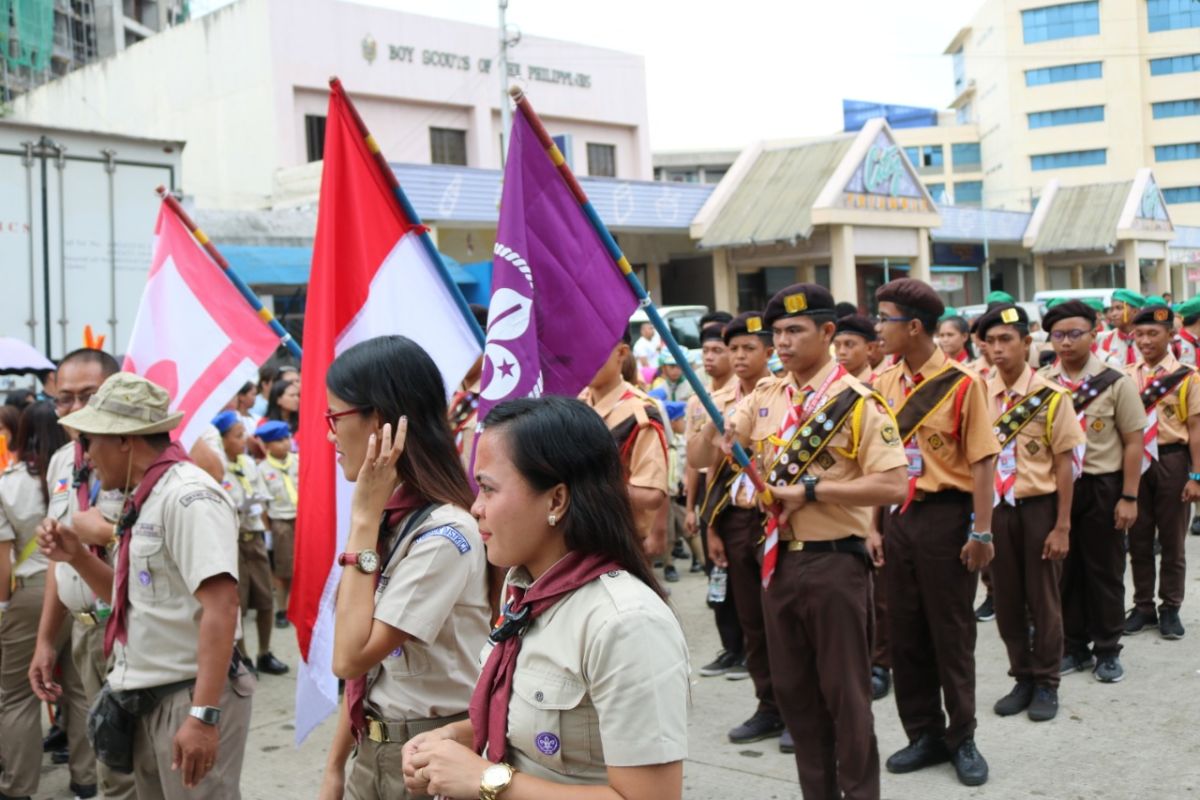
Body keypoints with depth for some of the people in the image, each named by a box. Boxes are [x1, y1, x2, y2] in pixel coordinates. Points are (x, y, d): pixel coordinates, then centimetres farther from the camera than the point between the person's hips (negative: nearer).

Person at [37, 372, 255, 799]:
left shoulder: (188, 496, -18)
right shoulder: (145, 499, 11)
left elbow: (220, 607, -26)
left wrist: (203, 714, -30)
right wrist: (77, 555, 6)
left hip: (188, 697, -9)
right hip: (145, 699, 9)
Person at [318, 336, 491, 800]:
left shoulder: (445, 532, -23)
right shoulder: (389, 518, 4)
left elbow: (351, 658, -24)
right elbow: (364, 669, 9)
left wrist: (364, 520, -23)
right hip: (371, 752, 7)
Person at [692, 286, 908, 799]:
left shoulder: (857, 402, -10)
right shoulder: (765, 397, 7)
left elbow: (892, 486, -17)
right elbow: (707, 451, 9)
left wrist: (810, 491, -19)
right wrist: (714, 435, -14)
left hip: (835, 562, -6)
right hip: (779, 559, 6)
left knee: (844, 690, 4)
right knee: (792, 689, 15)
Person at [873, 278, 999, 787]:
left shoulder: (961, 384, -11)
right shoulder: (884, 384, 5)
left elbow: (981, 461, -11)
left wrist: (981, 531, -13)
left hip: (945, 515, -5)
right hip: (897, 515, 5)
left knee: (951, 632, 6)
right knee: (905, 630, 11)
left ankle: (962, 738, 21)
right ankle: (925, 733, 25)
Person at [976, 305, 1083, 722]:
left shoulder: (1050, 396, -9)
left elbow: (1064, 463, -6)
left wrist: (1062, 526, -8)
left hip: (1038, 507, -3)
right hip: (995, 508, 3)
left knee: (1043, 600, 7)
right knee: (1007, 599, 11)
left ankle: (1046, 684, 20)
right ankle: (1022, 678, 25)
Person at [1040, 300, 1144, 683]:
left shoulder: (1116, 383, -5)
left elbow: (1133, 443, -4)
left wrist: (1128, 497, -8)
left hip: (1102, 487, -2)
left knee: (1104, 571, 7)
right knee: (1065, 570, 10)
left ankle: (1107, 650, 20)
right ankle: (1074, 647, 23)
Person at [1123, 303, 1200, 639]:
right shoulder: (1125, 377, 4)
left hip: (1172, 462, -3)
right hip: (1135, 461, 3)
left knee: (1171, 539, 7)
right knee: (1139, 538, 9)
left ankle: (1170, 609, 17)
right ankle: (1143, 606, 21)